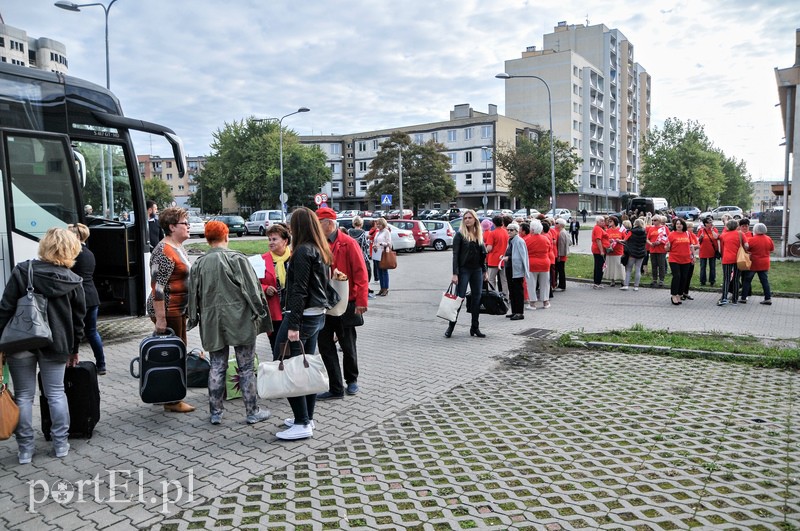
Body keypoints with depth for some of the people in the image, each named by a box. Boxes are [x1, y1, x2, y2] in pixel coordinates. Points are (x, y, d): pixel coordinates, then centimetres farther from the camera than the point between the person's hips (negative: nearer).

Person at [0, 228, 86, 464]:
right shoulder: (73, 281, -3)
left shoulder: (22, 271, -6)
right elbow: (78, 319, 4)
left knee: (24, 396, 9)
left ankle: (25, 449, 15)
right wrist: (73, 348, 15)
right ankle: (61, 444, 18)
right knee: (56, 393, 12)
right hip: (55, 345, 1)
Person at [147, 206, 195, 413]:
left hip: (179, 309, 10)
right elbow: (157, 287, -22)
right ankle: (171, 401, 9)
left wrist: (186, 309, 23)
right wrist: (160, 318, -24)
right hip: (167, 310, -10)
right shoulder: (164, 252, -18)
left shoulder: (179, 248, 12)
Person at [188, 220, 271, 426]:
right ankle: (252, 412, 12)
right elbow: (252, 288, -9)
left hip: (212, 322, 4)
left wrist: (194, 319, 23)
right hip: (239, 319, -4)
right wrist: (259, 312, -2)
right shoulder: (236, 258, -7)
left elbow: (194, 295, 11)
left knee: (217, 367, 12)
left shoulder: (198, 264, 5)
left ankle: (215, 412, 18)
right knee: (246, 367, 4)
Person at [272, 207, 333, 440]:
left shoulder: (302, 251, -15)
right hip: (318, 314, 10)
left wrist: (293, 325, -21)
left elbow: (299, 290, -20)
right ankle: (307, 418, 22)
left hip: (302, 315, -10)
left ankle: (302, 424, -3)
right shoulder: (321, 250, 12)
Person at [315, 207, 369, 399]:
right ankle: (336, 388, 16)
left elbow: (361, 274, -13)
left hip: (345, 304, -5)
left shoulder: (348, 244, -10)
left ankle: (351, 380, 34)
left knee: (348, 345, 11)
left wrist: (361, 302, -17)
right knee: (325, 346, 6)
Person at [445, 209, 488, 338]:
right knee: (459, 298, -4)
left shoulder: (479, 235, 10)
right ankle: (451, 326, 7)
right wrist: (455, 273, -16)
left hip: (477, 270, 5)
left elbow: (483, 255, 15)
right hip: (463, 270, -5)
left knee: (477, 298, 6)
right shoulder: (460, 234, -5)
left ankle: (475, 327, 15)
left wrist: (485, 271, 10)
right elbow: (455, 255, -10)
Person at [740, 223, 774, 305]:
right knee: (765, 281, 9)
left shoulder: (752, 240, -17)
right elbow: (772, 249, 12)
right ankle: (768, 298, 7)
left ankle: (743, 298, 7)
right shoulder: (769, 239, -1)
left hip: (753, 264, -4)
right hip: (764, 264, 4)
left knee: (747, 281, 5)